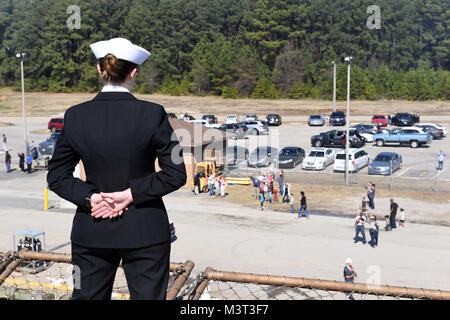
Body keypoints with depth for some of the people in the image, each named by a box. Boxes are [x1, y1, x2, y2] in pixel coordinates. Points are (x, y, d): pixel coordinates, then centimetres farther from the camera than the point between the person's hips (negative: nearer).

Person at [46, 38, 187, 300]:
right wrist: (132, 194, -11)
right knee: (148, 295, 9)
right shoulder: (152, 114, -12)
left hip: (92, 230, 3)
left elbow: (57, 176, 0)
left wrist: (90, 197, -7)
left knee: (87, 295, 17)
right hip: (145, 230, -2)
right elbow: (176, 174, -11)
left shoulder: (76, 116, -4)